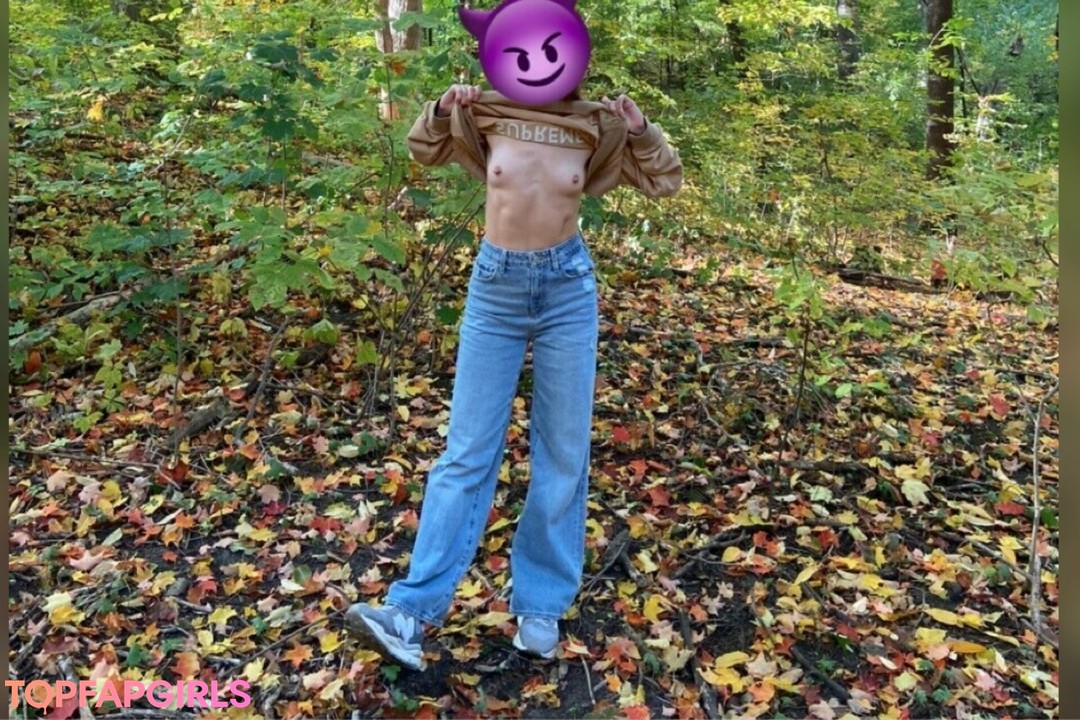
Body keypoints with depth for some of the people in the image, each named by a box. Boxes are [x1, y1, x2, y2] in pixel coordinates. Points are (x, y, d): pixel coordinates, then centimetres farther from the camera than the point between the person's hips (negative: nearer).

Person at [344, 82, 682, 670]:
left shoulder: (597, 126, 1)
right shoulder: (487, 113, 1)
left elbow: (665, 179, 9)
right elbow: (423, 148, 16)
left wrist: (639, 129, -4)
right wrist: (444, 108, 0)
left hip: (568, 288, 1)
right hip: (495, 285, 0)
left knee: (564, 452, 4)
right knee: (467, 449, 0)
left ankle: (540, 606, 19)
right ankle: (413, 610, 5)